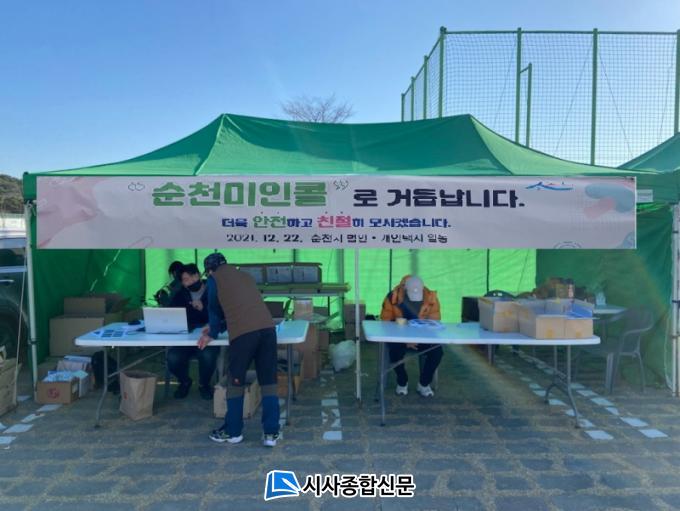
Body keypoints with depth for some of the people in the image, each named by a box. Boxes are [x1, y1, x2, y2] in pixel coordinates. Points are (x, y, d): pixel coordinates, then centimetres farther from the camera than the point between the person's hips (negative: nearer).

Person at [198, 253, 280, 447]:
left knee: (236, 382, 12)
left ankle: (232, 431, 23)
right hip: (267, 328, 4)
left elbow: (214, 309, 22)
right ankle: (271, 433, 12)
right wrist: (218, 326, 46)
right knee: (268, 383, 10)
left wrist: (213, 333, 38)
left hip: (243, 333, -4)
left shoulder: (214, 279, 15)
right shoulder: (245, 275, 30)